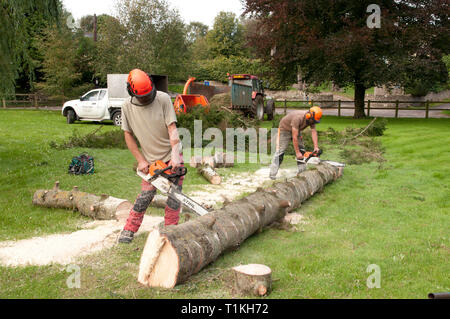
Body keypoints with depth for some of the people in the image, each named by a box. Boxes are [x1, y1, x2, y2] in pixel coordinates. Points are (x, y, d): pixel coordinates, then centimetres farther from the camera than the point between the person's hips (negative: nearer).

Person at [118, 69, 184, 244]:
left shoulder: (163, 99, -17)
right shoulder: (127, 106, -8)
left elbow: (172, 129, -20)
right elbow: (128, 135, 0)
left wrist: (175, 157, -29)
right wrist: (141, 160, -6)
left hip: (172, 155, -1)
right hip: (151, 159, 1)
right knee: (146, 194, 0)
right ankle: (129, 230, 14)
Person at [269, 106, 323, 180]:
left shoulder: (312, 119, -18)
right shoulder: (298, 118, -40)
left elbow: (314, 132, -17)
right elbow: (294, 137, -37)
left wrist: (316, 147, -27)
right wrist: (297, 153, -34)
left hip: (296, 130, 8)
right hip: (285, 129, -7)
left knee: (301, 150, 1)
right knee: (280, 151, -13)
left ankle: (302, 171, 6)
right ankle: (272, 173, -13)